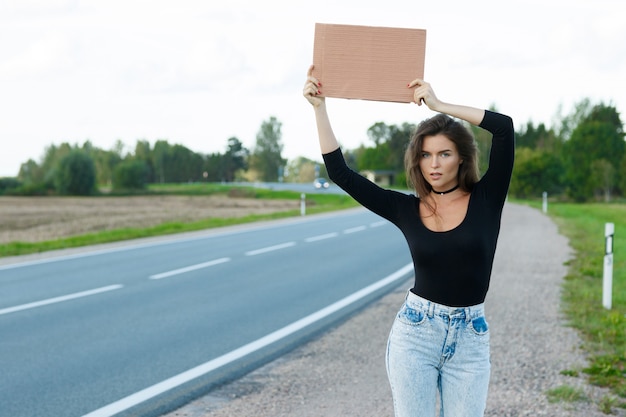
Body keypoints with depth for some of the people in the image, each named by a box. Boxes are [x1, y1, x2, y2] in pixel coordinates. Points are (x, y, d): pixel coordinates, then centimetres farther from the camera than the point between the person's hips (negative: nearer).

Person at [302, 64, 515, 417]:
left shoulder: (486, 200, -2)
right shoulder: (406, 209, 2)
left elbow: (505, 128, -14)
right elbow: (341, 173, 0)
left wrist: (440, 105, -12)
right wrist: (320, 106, -3)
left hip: (470, 338, 0)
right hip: (415, 334, 1)